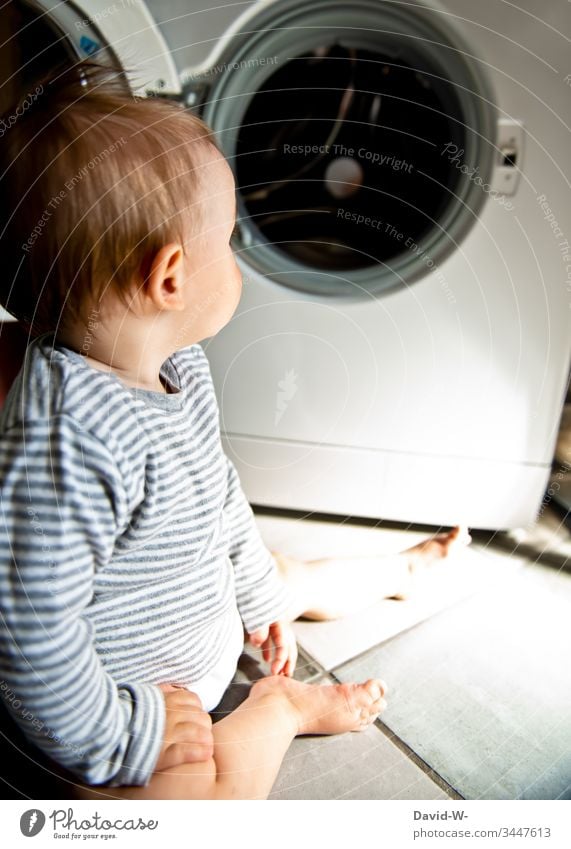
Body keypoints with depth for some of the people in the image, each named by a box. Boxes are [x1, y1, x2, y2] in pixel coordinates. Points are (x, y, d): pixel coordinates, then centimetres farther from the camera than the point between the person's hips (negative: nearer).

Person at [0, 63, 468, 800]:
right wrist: (117, 739, -20)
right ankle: (278, 710, 5)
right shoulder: (65, 442, -39)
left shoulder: (177, 368, -8)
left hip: (209, 622, 8)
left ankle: (390, 571, 53)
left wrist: (261, 598, 15)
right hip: (138, 689, -7)